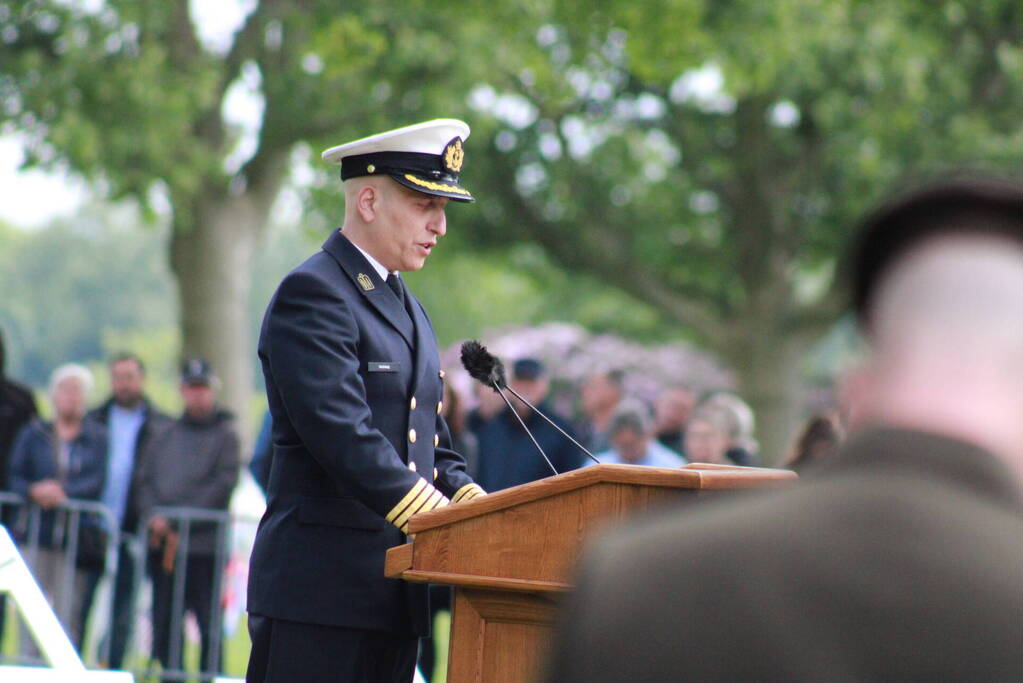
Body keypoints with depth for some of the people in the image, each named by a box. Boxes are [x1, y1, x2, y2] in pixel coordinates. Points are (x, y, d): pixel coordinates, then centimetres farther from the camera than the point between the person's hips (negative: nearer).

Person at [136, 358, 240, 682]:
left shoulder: (225, 435, 2)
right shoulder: (165, 436, 17)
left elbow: (222, 485, -8)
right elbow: (145, 479, 13)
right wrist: (154, 515, -7)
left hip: (204, 546, -5)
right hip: (164, 545, 5)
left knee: (209, 626, -7)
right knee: (164, 625, 7)